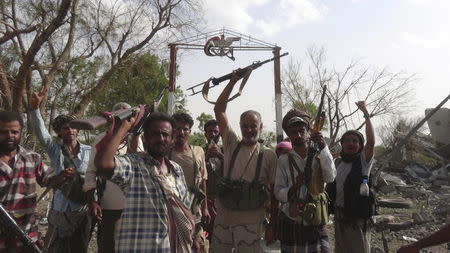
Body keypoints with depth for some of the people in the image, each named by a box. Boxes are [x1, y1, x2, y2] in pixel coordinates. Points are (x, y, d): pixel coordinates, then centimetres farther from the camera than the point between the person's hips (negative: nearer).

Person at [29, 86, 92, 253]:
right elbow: (41, 132, -16)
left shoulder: (89, 151, 0)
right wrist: (34, 108, -30)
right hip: (60, 209, 0)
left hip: (83, 209, 0)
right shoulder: (55, 148, 1)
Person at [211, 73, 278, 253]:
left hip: (250, 222, -2)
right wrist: (233, 81, -2)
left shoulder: (269, 155, 0)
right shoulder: (232, 145, 3)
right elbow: (219, 110, 1)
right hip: (223, 218, 2)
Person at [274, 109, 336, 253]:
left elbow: (330, 177, -16)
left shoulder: (319, 157, 2)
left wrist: (323, 147, -23)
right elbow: (278, 193, -5)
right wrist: (295, 187, -24)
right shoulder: (284, 160, -1)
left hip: (316, 223, 1)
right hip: (291, 224, 0)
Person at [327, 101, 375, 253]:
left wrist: (366, 113, -24)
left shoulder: (363, 161, -8)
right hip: (339, 215, 6)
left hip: (358, 217, -5)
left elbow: (371, 141, -26)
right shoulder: (338, 162, 9)